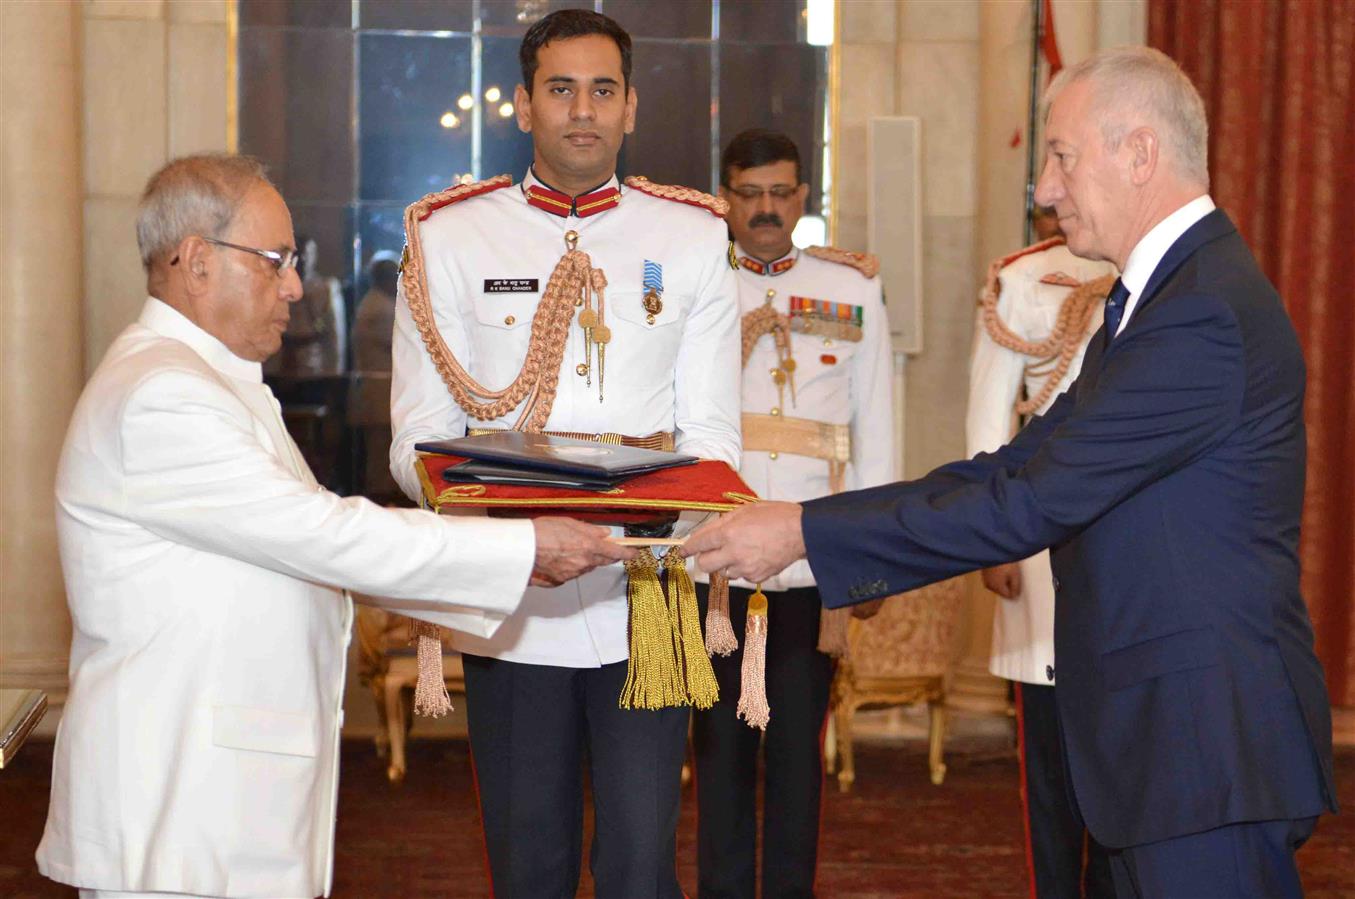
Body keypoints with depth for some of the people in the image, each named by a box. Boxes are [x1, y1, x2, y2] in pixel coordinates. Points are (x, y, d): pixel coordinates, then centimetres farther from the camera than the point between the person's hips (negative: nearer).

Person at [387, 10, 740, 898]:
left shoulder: (692, 239, 8)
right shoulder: (451, 240, 6)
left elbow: (712, 434, 5)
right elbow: (418, 439, 2)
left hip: (645, 599, 0)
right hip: (510, 605, 0)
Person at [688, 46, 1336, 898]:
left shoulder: (1205, 313, -19)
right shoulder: (1165, 292, 16)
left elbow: (1032, 503, -22)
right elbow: (1017, 466, 12)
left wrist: (806, 534, -18)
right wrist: (804, 524, 3)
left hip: (1213, 741, -10)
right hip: (1166, 731, 10)